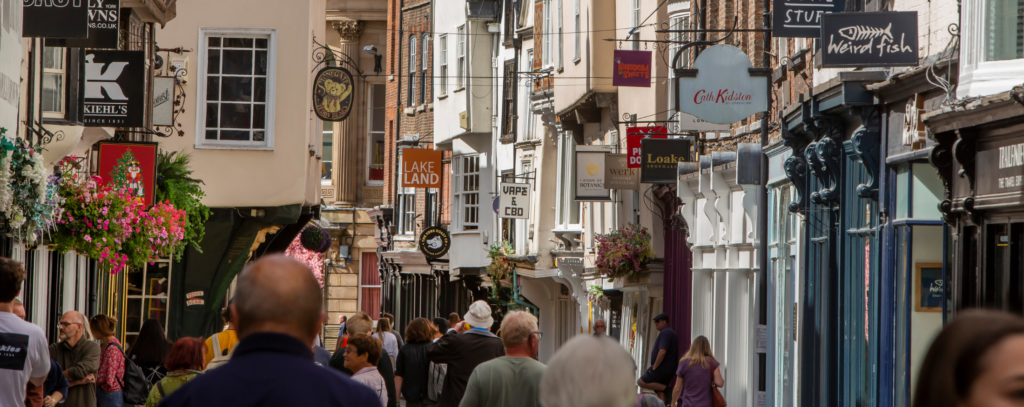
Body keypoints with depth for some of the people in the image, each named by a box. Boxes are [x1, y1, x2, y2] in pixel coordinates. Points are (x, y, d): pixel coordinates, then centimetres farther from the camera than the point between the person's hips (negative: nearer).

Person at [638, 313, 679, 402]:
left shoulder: (665, 333, -13)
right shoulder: (671, 332, 20)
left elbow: (662, 352, -23)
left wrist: (655, 367, -17)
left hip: (661, 368, -10)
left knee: (641, 382, -9)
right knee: (661, 395, 8)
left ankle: (665, 388, -12)